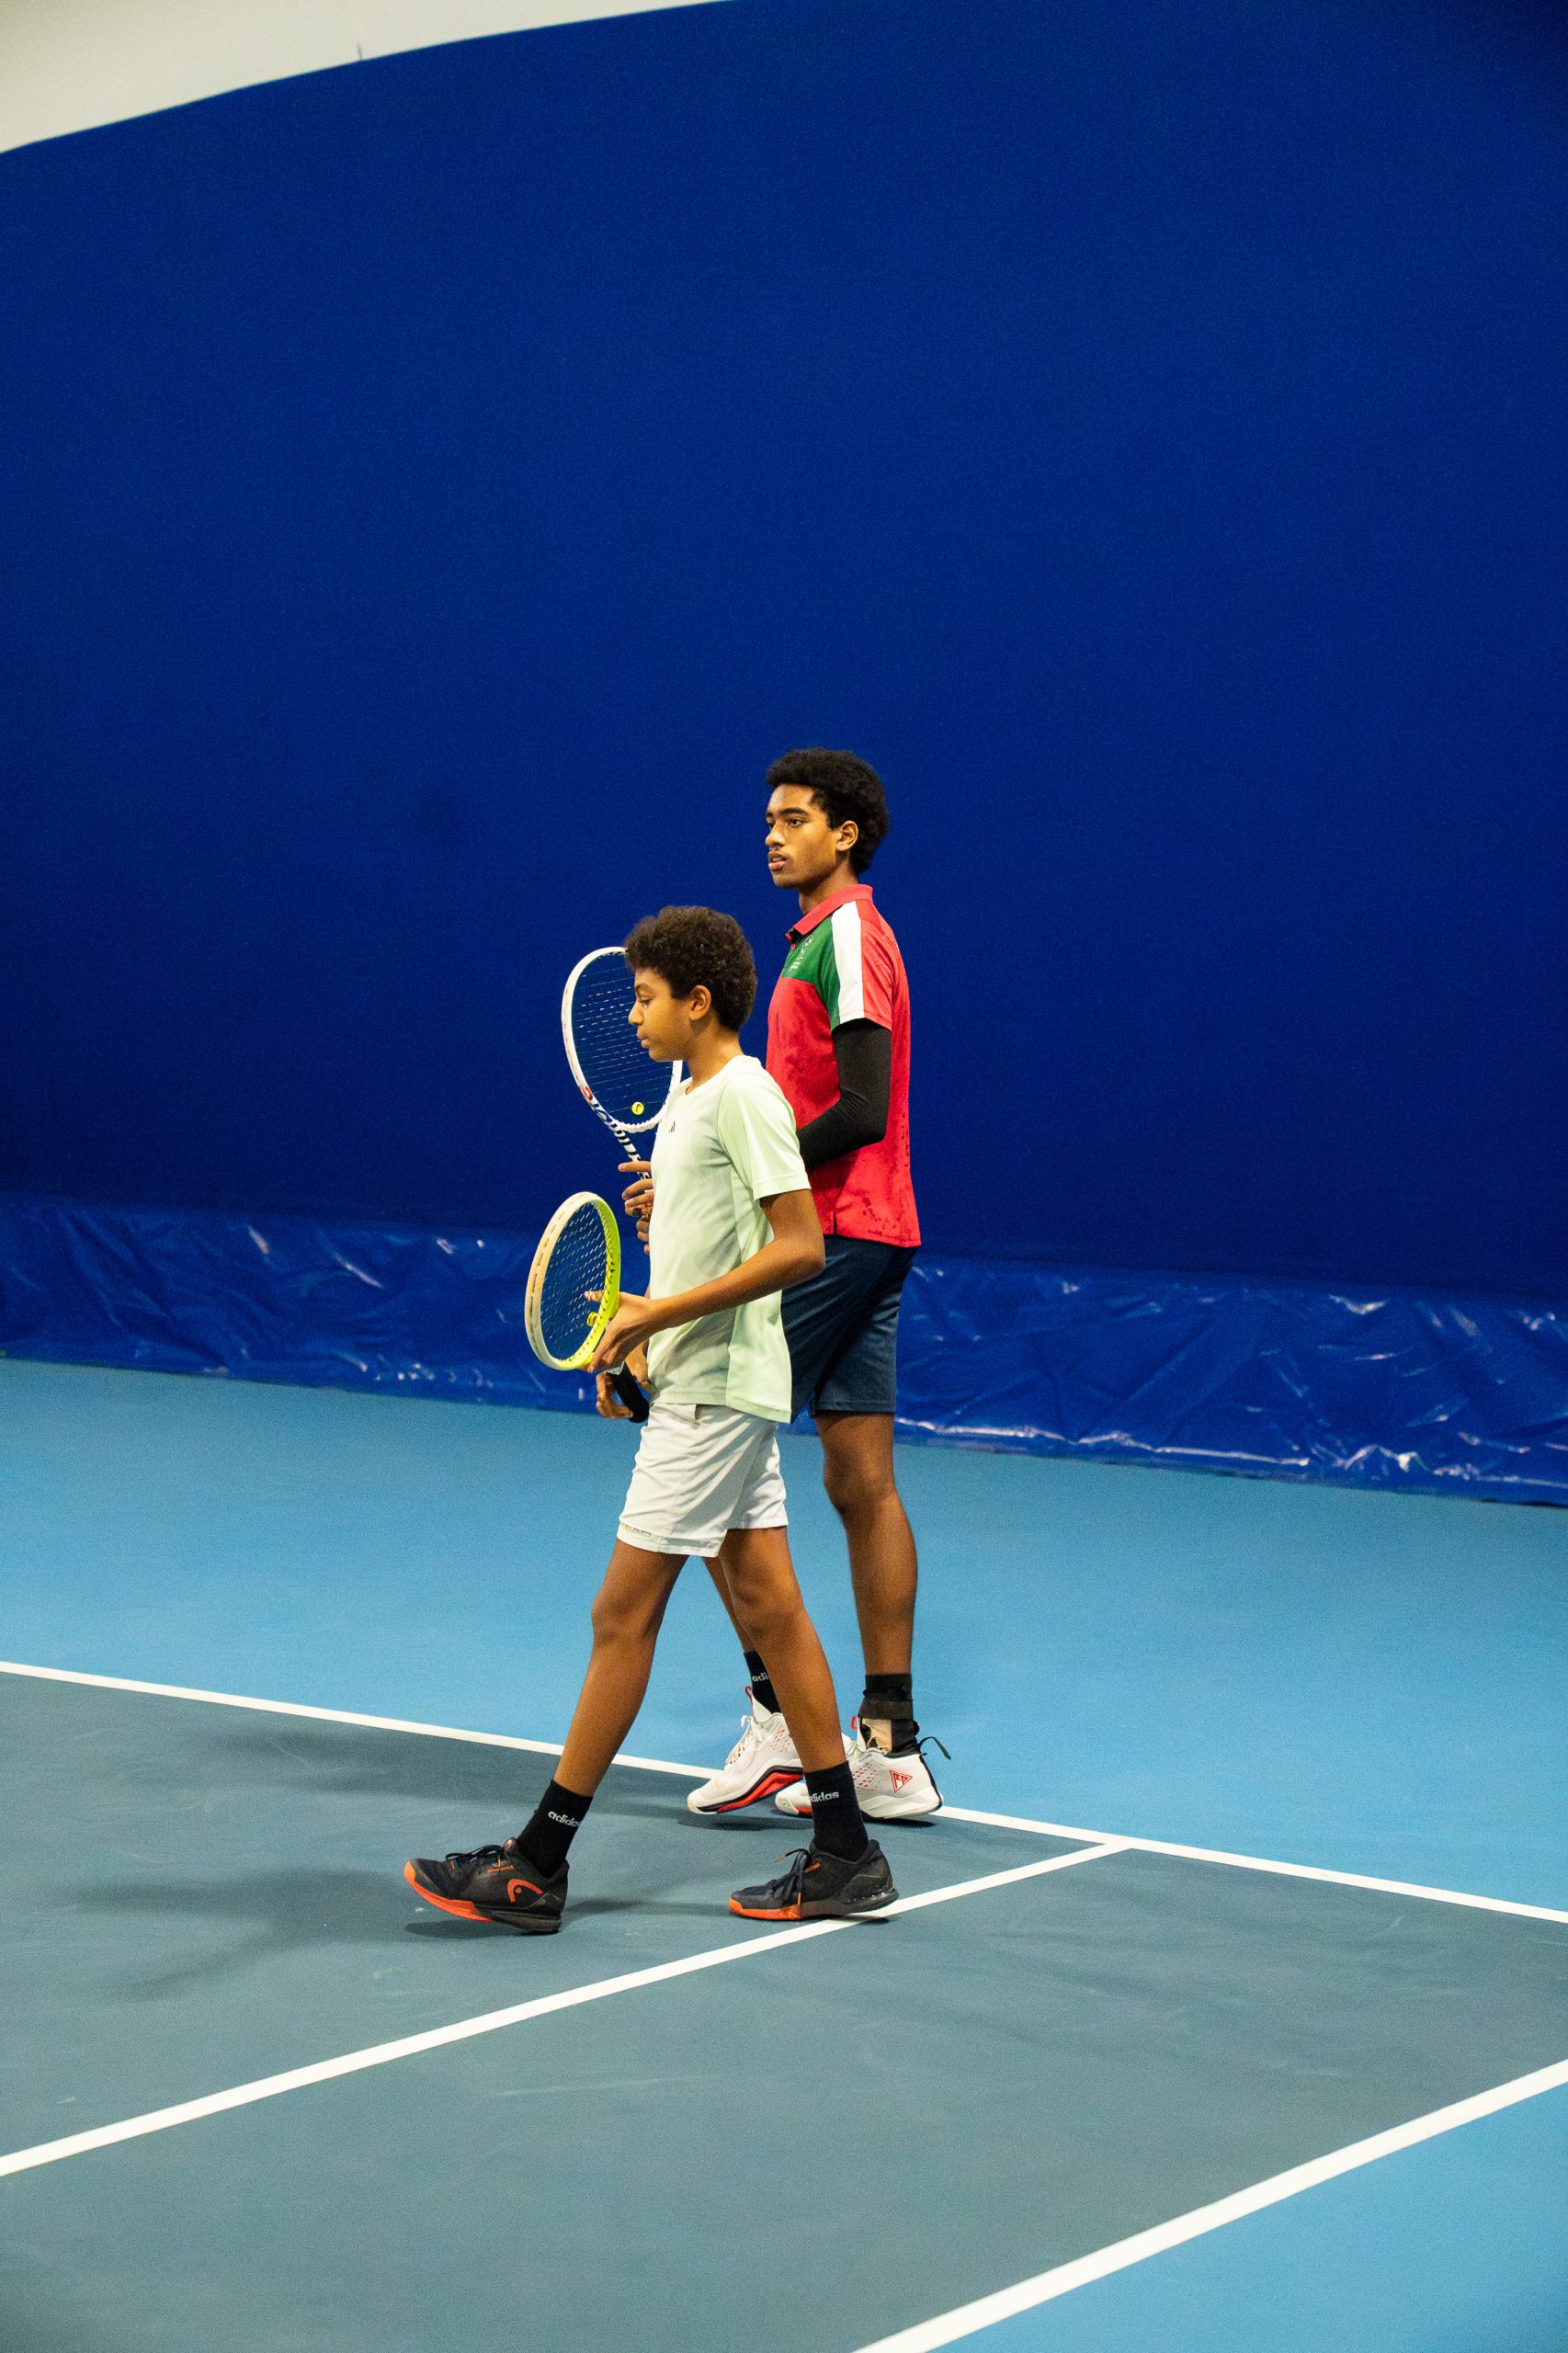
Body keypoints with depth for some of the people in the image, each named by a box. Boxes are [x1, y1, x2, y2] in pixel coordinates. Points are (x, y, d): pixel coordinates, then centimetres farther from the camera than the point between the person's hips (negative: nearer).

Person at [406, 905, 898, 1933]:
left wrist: (663, 1313, -21)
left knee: (623, 1615, -6)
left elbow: (801, 1247, -21)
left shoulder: (744, 1096, -15)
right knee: (770, 1606, 9)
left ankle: (537, 1867, -1)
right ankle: (846, 1855, 13)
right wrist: (639, 1327, 7)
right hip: (703, 1386, 10)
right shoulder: (688, 1096, 14)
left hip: (716, 1394, -10)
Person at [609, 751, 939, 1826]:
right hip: (872, 1234, 10)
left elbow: (861, 1112, -21)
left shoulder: (848, 934, -12)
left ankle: (780, 1712, -6)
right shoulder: (824, 937, 19)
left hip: (833, 1236, -10)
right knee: (862, 1482, 8)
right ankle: (890, 1746, 10)